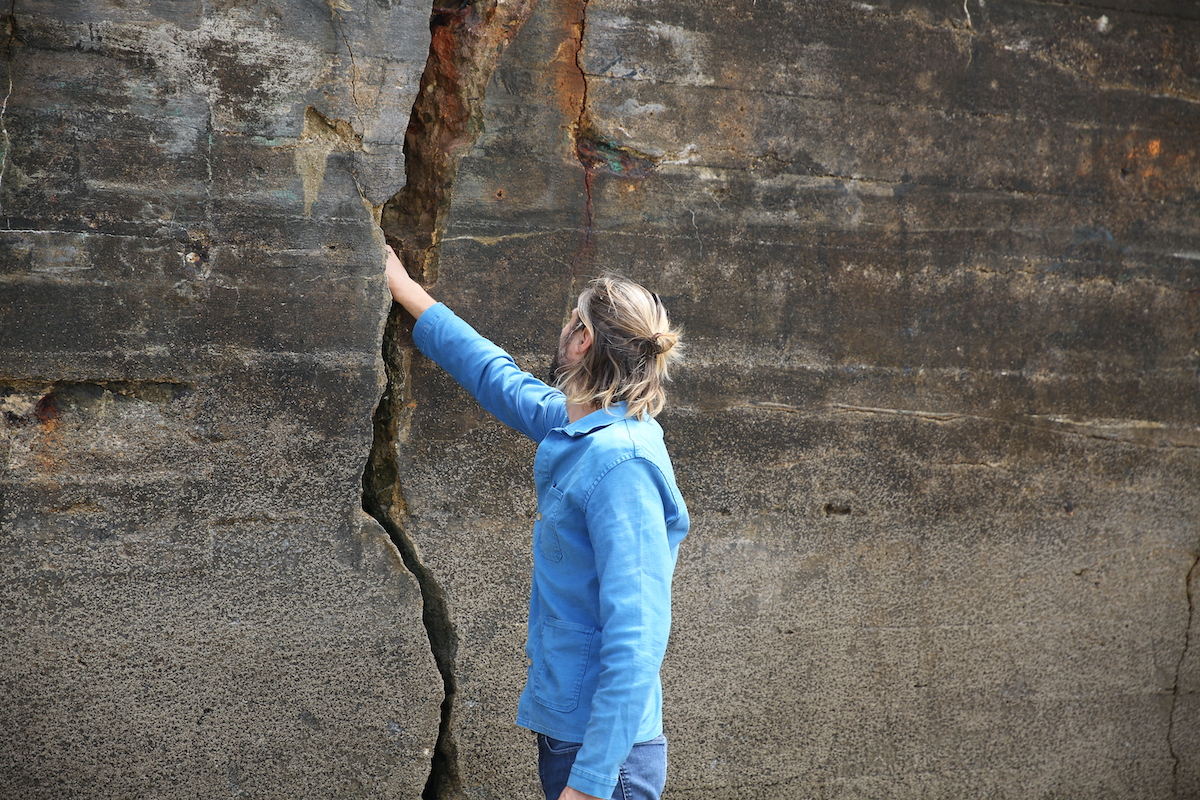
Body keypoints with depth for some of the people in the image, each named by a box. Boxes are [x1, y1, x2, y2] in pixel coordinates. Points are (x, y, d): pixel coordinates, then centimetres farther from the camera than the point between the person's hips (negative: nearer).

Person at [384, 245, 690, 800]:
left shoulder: (621, 464, -22)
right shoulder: (572, 426, 5)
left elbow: (635, 639, -26)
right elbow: (495, 375, 25)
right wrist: (405, 290, 35)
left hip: (601, 752, -8)